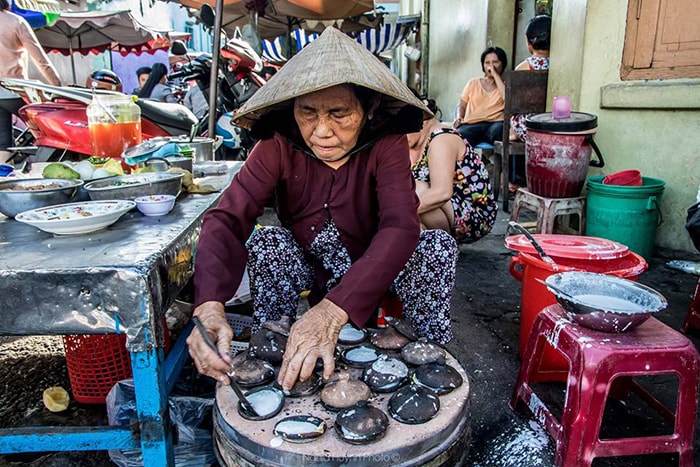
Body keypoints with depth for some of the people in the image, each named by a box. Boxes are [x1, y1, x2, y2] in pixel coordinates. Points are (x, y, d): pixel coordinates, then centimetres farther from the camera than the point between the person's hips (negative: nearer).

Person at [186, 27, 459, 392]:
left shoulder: (386, 144, -23)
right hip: (308, 268, 1)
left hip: (374, 269, 0)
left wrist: (334, 309, -54)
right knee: (265, 243, -27)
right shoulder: (279, 145, -19)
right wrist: (209, 304, -49)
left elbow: (401, 227, -38)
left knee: (438, 244, -25)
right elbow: (226, 219, -28)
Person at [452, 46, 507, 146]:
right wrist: (459, 117, -2)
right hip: (472, 124, 1)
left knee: (499, 130, -41)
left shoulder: (505, 85, 20)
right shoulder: (473, 83, 27)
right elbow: (462, 106, 23)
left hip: (495, 123, -1)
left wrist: (495, 75, 2)